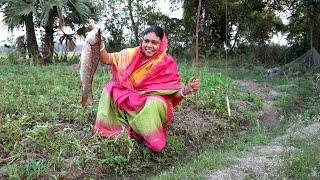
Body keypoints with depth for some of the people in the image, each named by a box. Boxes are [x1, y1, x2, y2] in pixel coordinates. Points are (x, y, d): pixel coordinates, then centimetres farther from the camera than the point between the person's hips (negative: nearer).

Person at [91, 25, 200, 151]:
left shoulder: (167, 63, -13)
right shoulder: (132, 54, -4)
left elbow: (174, 94, -14)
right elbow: (106, 59, -3)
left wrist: (187, 90, -35)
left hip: (154, 103, -4)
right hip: (129, 102, 4)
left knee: (153, 104, -37)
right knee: (110, 89, -16)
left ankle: (154, 141, -10)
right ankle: (107, 128, 1)